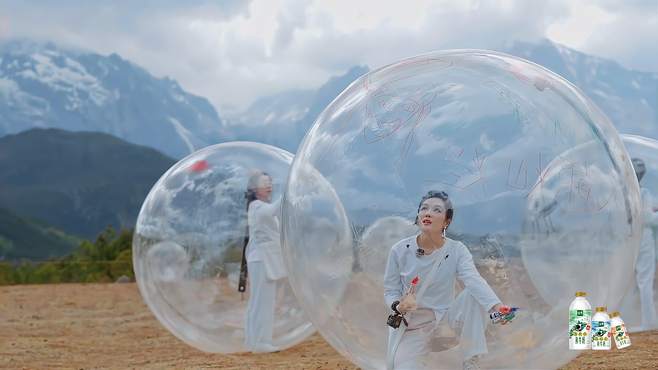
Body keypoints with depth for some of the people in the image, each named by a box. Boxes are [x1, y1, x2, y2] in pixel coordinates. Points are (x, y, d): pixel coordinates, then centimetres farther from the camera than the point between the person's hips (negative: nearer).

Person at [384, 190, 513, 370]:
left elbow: (474, 281, -27)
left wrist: (496, 306, -48)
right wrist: (398, 306, -26)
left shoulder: (457, 251, -9)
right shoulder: (400, 250, -9)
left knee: (473, 295, -25)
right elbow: (390, 291, -1)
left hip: (446, 318, 1)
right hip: (412, 325, -1)